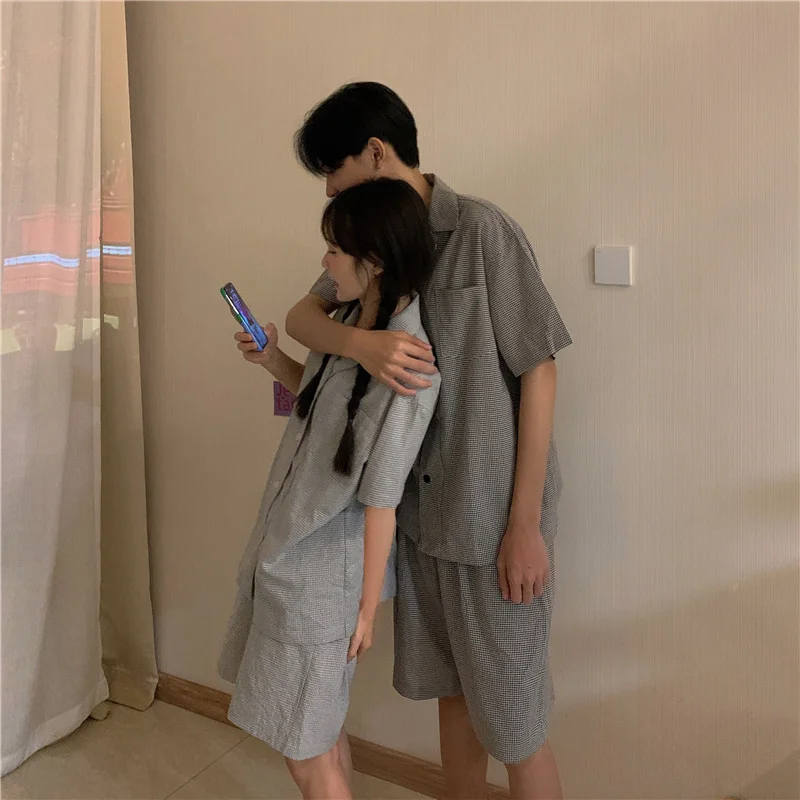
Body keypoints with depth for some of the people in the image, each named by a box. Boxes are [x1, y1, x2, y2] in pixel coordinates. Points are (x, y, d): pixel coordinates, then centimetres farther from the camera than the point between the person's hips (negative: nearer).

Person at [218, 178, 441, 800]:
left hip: (324, 570, -8)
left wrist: (367, 608, -12)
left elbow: (380, 498, -20)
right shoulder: (351, 318, 0)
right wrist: (274, 361, 0)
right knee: (319, 724, 23)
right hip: (285, 543, 8)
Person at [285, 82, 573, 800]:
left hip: (492, 517, -6)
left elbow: (539, 373, -14)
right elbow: (303, 314, 1)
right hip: (420, 508, 7)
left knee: (511, 720, 6)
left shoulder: (482, 231, -14)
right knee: (451, 692, 21)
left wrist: (526, 525, -16)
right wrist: (357, 342, -23)